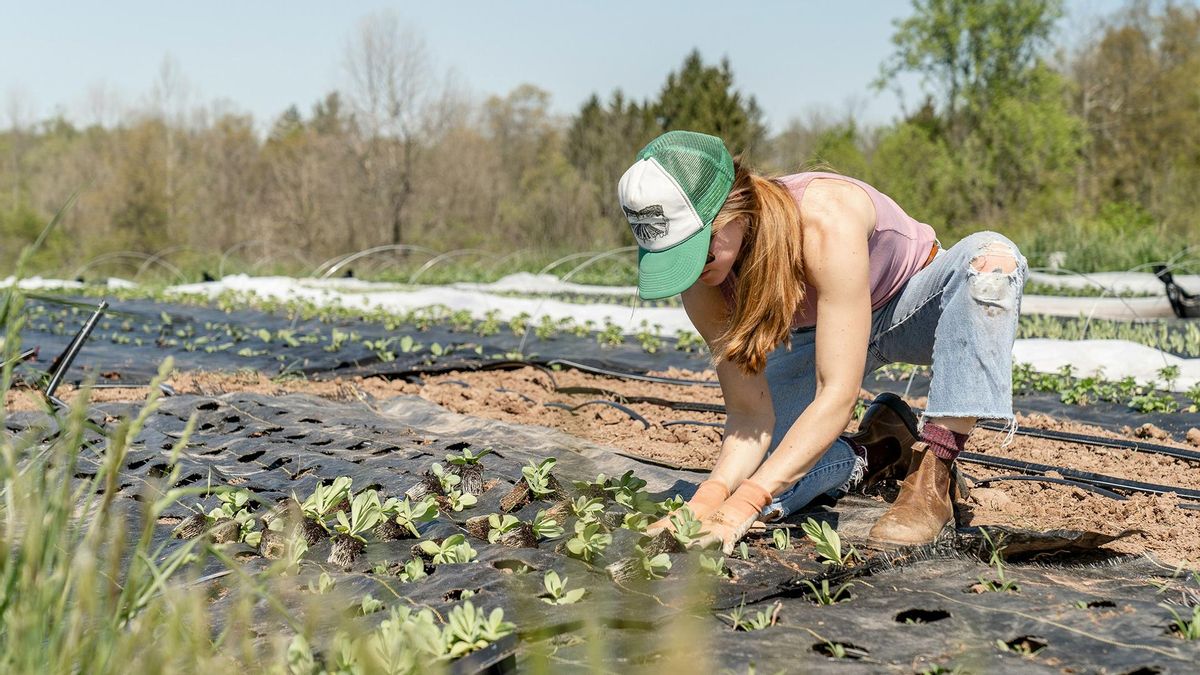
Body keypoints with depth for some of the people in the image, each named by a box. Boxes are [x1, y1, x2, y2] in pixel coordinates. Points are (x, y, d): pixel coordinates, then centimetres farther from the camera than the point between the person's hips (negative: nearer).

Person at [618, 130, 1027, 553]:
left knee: (991, 258, -39)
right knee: (744, 481, -17)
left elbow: (838, 395, -41)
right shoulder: (703, 282, -24)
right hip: (817, 336, 3)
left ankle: (931, 478, -30)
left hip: (912, 308, -3)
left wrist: (742, 506, -47)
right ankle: (882, 450, 9)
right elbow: (749, 414, -21)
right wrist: (710, 496, -40)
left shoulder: (826, 220, -40)